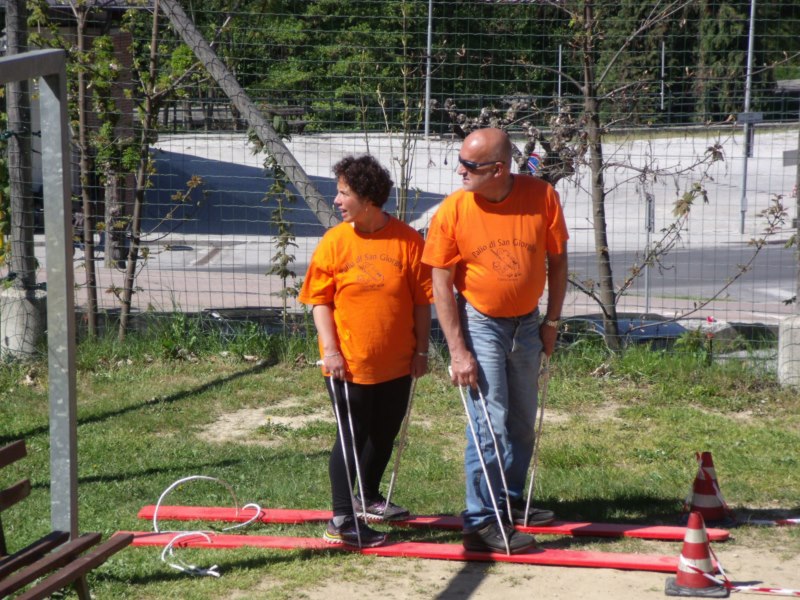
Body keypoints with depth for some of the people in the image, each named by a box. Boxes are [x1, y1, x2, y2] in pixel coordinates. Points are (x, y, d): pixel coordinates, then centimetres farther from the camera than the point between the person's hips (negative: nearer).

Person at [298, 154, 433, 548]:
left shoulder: (408, 241, -6)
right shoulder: (334, 242, -5)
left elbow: (422, 300, 0)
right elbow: (320, 300, -3)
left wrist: (421, 349, 0)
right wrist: (330, 349, -11)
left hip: (396, 363, 2)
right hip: (349, 364, -2)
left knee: (384, 435, 18)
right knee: (352, 439, 2)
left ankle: (369, 498, 39)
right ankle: (342, 520, 10)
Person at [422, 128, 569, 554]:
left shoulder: (542, 197, -12)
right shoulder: (452, 211, -15)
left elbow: (557, 260, 0)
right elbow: (441, 283, -12)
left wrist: (552, 322, 2)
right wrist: (457, 350, -15)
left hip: (527, 324, 4)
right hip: (479, 324, -3)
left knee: (522, 422, 15)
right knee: (490, 423, -7)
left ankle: (511, 502, 35)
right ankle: (482, 522, 2)